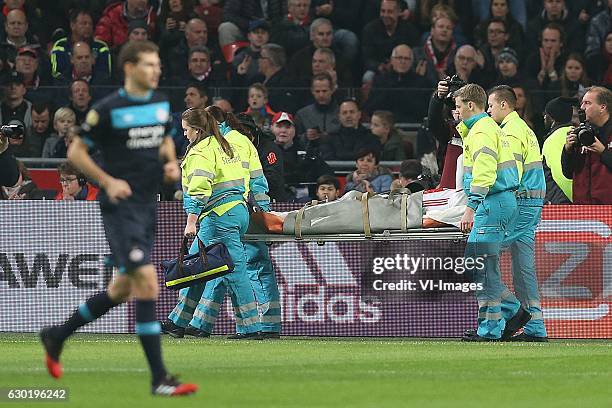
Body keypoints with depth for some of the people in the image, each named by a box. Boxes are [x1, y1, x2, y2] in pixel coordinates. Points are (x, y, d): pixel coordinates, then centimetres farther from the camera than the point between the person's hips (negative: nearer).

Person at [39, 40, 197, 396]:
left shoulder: (162, 103, 8)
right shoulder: (108, 109, -11)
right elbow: (76, 152, -4)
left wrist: (171, 163, 5)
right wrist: (108, 181, -16)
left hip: (148, 206, 8)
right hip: (121, 206, -8)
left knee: (124, 288, 15)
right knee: (148, 282, -16)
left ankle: (57, 336, 35)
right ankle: (160, 379, -15)